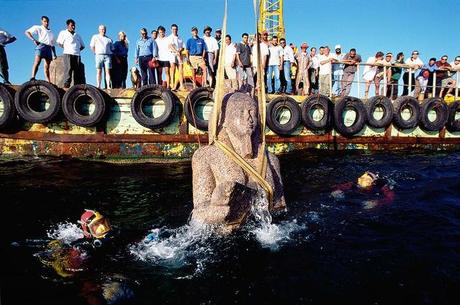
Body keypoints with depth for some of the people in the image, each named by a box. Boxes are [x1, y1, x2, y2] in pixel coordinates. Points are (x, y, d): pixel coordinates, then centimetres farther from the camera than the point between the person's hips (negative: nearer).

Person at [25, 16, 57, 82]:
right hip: (41, 46, -5)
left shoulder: (51, 32, 30)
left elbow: (53, 44, 27)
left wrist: (54, 54, 17)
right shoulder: (38, 28, 15)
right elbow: (27, 32, 5)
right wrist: (34, 40, -10)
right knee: (37, 62, -21)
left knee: (47, 67, 1)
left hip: (49, 48, 5)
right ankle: (32, 78, -33)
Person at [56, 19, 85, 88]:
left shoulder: (77, 35, 26)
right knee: (68, 70, -14)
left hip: (77, 55, 4)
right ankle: (66, 86, -18)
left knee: (78, 72, -5)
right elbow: (59, 43, 13)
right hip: (68, 54, -4)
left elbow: (82, 45, 24)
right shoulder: (63, 33, 17)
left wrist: (77, 50, 12)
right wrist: (66, 48, 8)